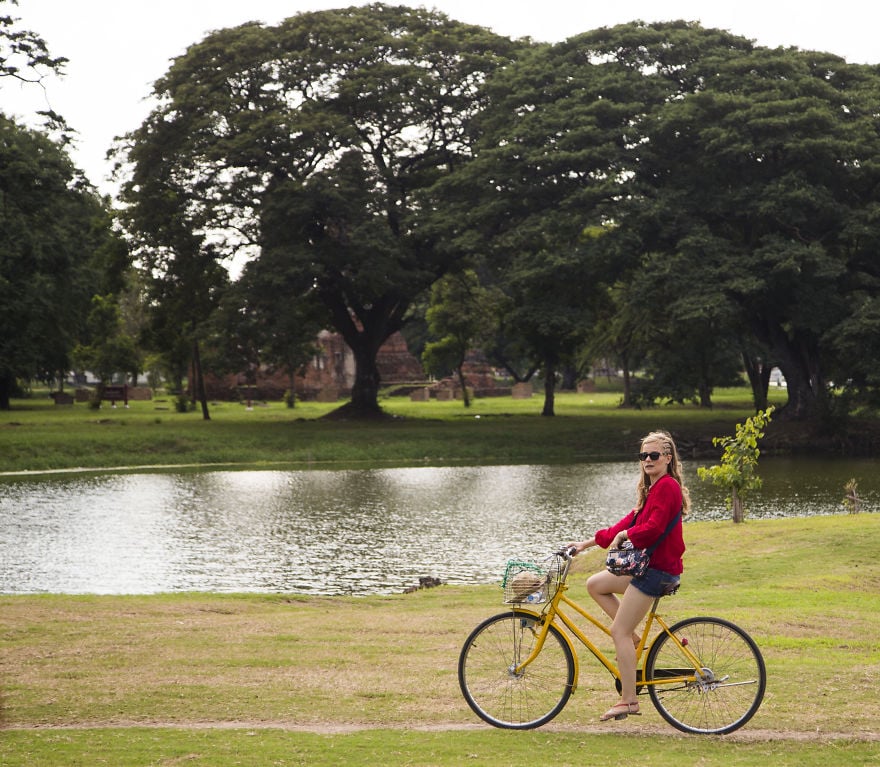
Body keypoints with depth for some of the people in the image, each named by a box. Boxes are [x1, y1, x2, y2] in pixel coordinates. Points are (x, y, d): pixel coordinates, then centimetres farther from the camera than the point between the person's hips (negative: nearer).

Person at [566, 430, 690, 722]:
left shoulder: (667, 486, -15)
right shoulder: (654, 488, 17)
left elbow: (652, 528, -26)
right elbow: (630, 523, 19)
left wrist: (624, 535, -11)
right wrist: (587, 543, 17)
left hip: (658, 569, -10)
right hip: (646, 565, 10)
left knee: (619, 631, -9)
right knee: (595, 585, 14)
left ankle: (628, 700, -6)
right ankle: (635, 640, 11)